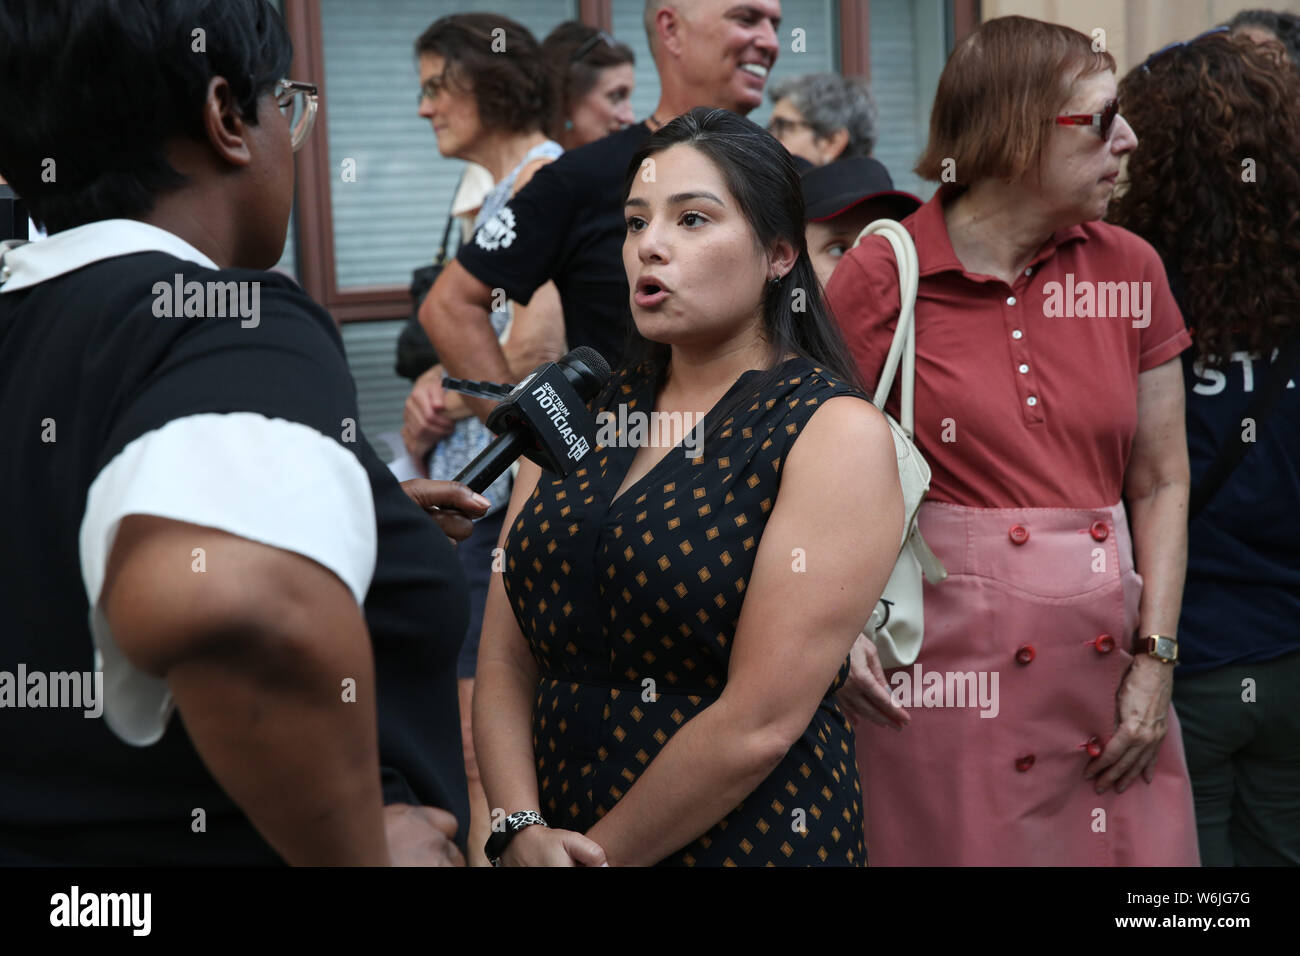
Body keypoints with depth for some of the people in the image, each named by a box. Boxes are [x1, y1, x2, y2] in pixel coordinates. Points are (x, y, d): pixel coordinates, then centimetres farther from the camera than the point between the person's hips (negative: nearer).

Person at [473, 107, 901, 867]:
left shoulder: (838, 433, -12)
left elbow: (760, 724, -18)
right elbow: (506, 662, 2)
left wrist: (602, 851, -13)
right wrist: (522, 830, -11)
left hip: (753, 837, -4)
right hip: (558, 833, 5)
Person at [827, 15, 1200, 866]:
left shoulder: (1130, 269, 6)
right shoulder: (882, 276, -5)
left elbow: (1161, 483, 7)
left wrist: (1155, 660, -2)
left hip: (1105, 659, 4)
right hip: (945, 667, -3)